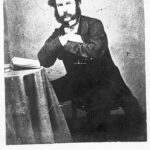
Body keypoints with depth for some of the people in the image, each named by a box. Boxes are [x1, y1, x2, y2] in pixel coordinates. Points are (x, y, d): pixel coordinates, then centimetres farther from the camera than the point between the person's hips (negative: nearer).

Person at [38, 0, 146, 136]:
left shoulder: (94, 25, -9)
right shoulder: (59, 33, 3)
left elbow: (95, 51, -29)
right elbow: (43, 60, -9)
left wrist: (66, 43, -19)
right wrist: (61, 40, -23)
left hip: (104, 79, -4)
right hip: (76, 81, 5)